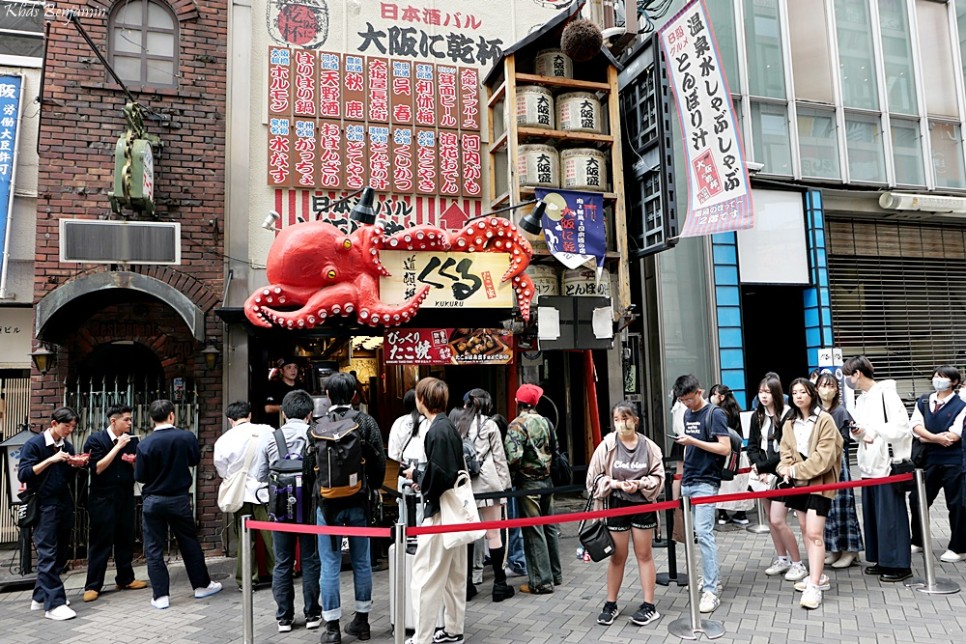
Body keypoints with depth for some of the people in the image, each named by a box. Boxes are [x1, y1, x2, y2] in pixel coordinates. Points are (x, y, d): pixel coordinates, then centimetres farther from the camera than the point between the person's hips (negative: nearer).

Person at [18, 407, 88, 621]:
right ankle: (54, 604, -8)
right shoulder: (34, 444, -7)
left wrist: (77, 465, -3)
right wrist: (51, 460, -24)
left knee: (60, 554, 10)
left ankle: (40, 597, 22)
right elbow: (23, 474, -16)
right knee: (48, 555, -7)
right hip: (44, 506, -7)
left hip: (64, 504, 7)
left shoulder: (67, 446, 10)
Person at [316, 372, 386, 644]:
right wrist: (373, 487, 12)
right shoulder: (367, 422, -5)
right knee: (361, 561, 13)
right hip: (358, 501, 2)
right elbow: (379, 460, -4)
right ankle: (361, 620, 23)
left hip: (327, 501, -2)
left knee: (330, 564, 5)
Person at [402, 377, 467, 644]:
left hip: (440, 512, -10)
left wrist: (416, 475, -8)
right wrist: (423, 479, 5)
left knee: (426, 577, -1)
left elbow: (438, 475, -24)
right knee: (454, 574, 18)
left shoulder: (437, 431, -19)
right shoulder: (449, 426, 9)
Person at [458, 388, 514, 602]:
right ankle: (499, 583, 8)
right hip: (487, 484, -3)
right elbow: (499, 459, 0)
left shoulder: (457, 426, 7)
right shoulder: (489, 425, 0)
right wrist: (505, 487, 5)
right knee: (494, 534, 3)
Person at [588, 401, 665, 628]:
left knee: (644, 554, 11)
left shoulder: (648, 446, -7)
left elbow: (658, 476, -1)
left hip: (643, 504, 1)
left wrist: (640, 484, -18)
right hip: (617, 505, 0)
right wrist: (617, 484, -18)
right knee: (617, 556, 9)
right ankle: (610, 605, 23)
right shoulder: (607, 445, -10)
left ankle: (649, 606, 20)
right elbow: (595, 477, -5)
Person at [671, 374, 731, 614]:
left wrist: (693, 441, -21)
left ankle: (711, 591, -7)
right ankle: (708, 578, 23)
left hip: (705, 483, -7)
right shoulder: (687, 414, 14)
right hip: (688, 482, 7)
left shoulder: (715, 414, -8)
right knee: (695, 533, 11)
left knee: (704, 533, -11)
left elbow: (725, 448, -15)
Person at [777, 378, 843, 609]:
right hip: (799, 482, 7)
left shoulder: (824, 419, -11)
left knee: (814, 533, -12)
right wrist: (786, 469, -14)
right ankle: (818, 576, 27)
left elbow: (824, 457, -17)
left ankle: (814, 587, -10)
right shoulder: (789, 424, 10)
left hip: (819, 482, -7)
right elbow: (786, 453, 8)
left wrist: (796, 470, -17)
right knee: (804, 529, 13)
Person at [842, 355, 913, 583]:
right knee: (872, 514, 12)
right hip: (869, 465, 9)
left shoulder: (886, 394, -11)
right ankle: (883, 560, 21)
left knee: (891, 516, -2)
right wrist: (858, 432, 0)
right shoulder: (861, 399, 15)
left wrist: (872, 432, -17)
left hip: (888, 464, -8)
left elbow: (902, 428, -17)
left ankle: (899, 564, 7)